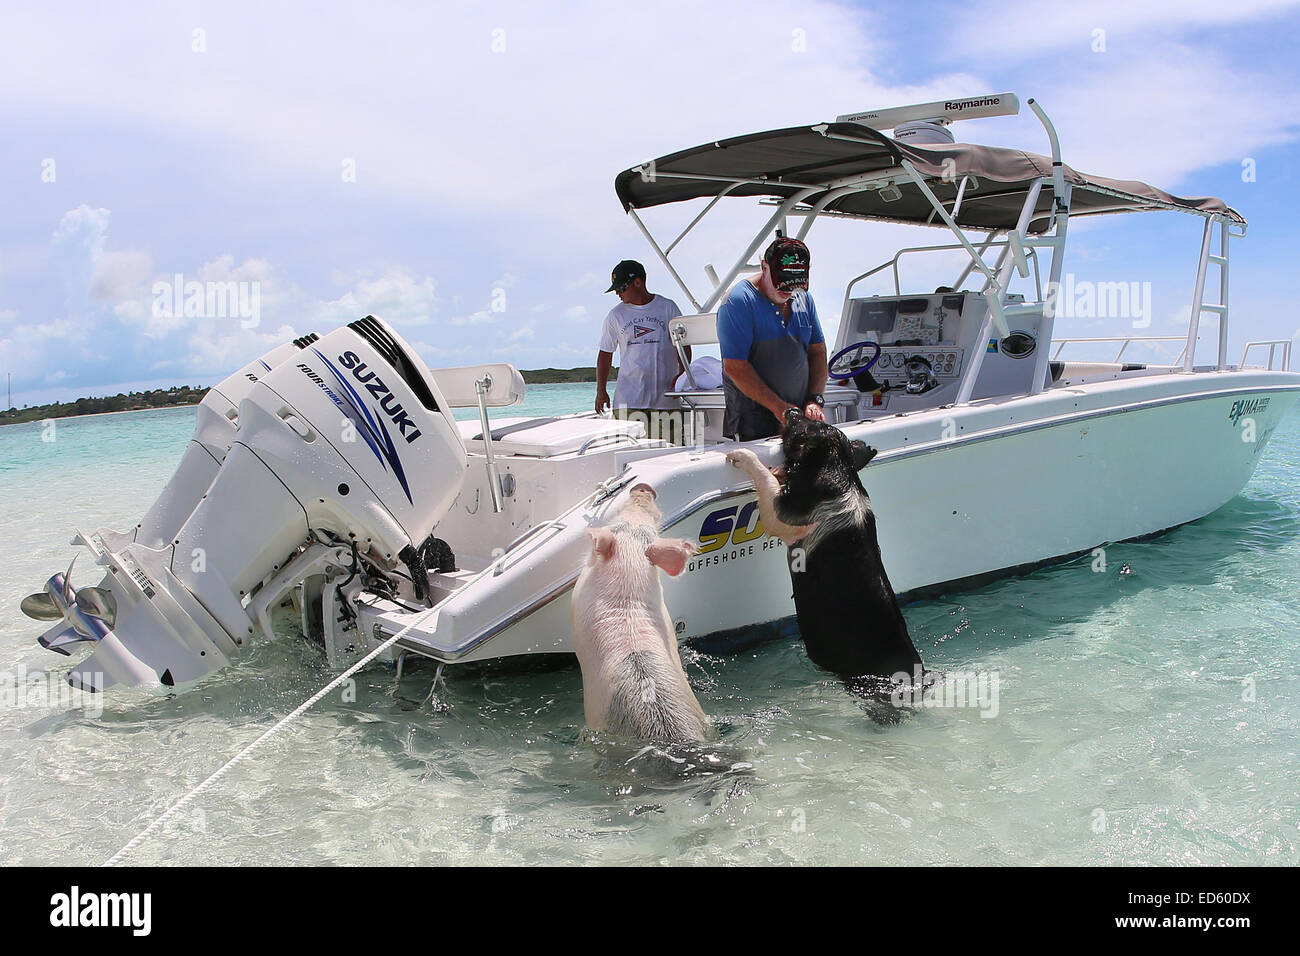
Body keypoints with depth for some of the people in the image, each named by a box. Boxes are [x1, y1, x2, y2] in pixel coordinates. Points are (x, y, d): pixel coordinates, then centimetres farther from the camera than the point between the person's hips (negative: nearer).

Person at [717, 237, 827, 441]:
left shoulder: (804, 299, 11)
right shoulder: (739, 302, -11)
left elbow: (818, 353, 15)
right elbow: (734, 367, -17)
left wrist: (815, 400, -1)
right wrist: (779, 407, -18)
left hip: (799, 416, 6)